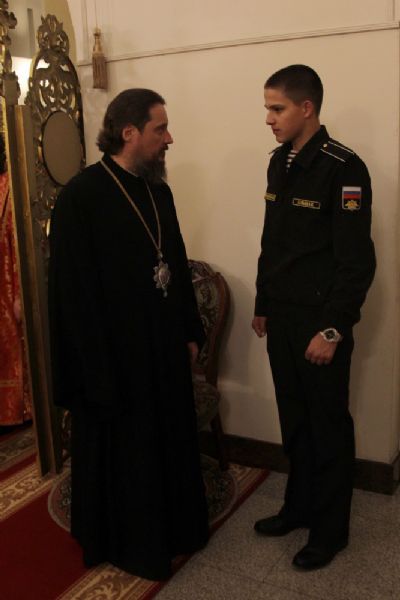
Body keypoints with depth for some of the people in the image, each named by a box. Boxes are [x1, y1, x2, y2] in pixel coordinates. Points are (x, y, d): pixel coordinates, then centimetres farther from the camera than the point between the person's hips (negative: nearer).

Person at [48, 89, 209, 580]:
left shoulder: (158, 191, 6)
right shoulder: (81, 196, -17)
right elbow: (75, 293, -18)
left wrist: (190, 333, 12)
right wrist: (98, 372, -17)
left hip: (166, 350, 7)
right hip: (114, 358, -7)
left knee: (170, 443, 20)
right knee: (122, 455, 11)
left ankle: (173, 529, 42)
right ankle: (129, 545, 33)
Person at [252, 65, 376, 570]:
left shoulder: (343, 169, -14)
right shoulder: (279, 162, 9)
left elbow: (357, 260, -16)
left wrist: (333, 329, -17)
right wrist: (262, 305, 16)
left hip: (320, 321, -7)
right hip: (281, 318, 7)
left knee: (328, 425, 7)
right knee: (293, 419, 16)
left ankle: (331, 528, 23)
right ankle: (299, 505, 34)